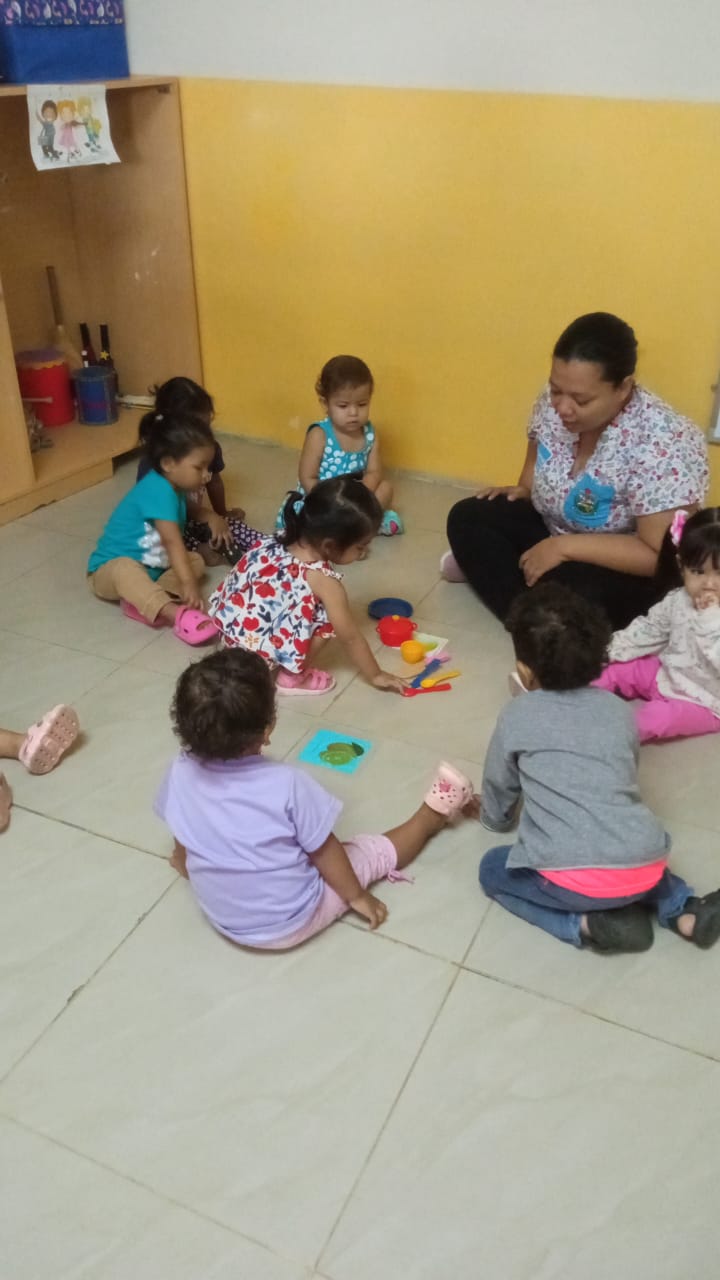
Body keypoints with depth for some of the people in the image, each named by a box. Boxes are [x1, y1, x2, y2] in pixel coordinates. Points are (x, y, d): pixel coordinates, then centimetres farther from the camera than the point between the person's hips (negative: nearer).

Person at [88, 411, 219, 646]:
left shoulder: (174, 487, 1)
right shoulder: (158, 491, -28)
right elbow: (172, 541, -37)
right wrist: (187, 583, -44)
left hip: (153, 567, 10)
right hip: (111, 567, -10)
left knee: (195, 561, -4)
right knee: (126, 570, -41)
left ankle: (142, 601, -23)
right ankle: (176, 614, -59)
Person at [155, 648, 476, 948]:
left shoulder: (180, 773, -18)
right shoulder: (287, 783, -30)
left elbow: (182, 847, 2)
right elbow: (325, 851, -14)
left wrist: (185, 865, 25)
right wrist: (356, 896, 5)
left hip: (222, 919, 4)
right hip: (292, 922, -4)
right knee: (374, 850, 13)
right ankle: (434, 813, 38)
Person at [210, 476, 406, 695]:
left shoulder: (276, 542, 0)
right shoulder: (323, 580, -18)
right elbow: (350, 638, -8)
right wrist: (375, 675, 6)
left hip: (226, 625, 8)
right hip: (257, 653, -8)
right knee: (326, 618, -9)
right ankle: (292, 677, 5)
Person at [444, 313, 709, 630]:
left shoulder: (664, 443, -30)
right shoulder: (554, 403, -10)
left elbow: (661, 555, -29)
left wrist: (565, 547, -29)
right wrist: (523, 491, -6)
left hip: (626, 571, -7)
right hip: (553, 534, 8)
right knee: (467, 517, -7)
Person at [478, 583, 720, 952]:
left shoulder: (517, 716, 6)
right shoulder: (618, 710, 15)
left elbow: (498, 787, 21)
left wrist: (494, 817, 45)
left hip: (575, 881, -5)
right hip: (646, 871, 6)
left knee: (493, 869, 21)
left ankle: (587, 924, 2)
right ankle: (685, 911, 16)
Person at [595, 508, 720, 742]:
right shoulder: (678, 600, -5)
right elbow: (649, 629, 7)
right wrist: (610, 651, 0)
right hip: (666, 674, 7)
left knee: (655, 718, -30)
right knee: (614, 670, 2)